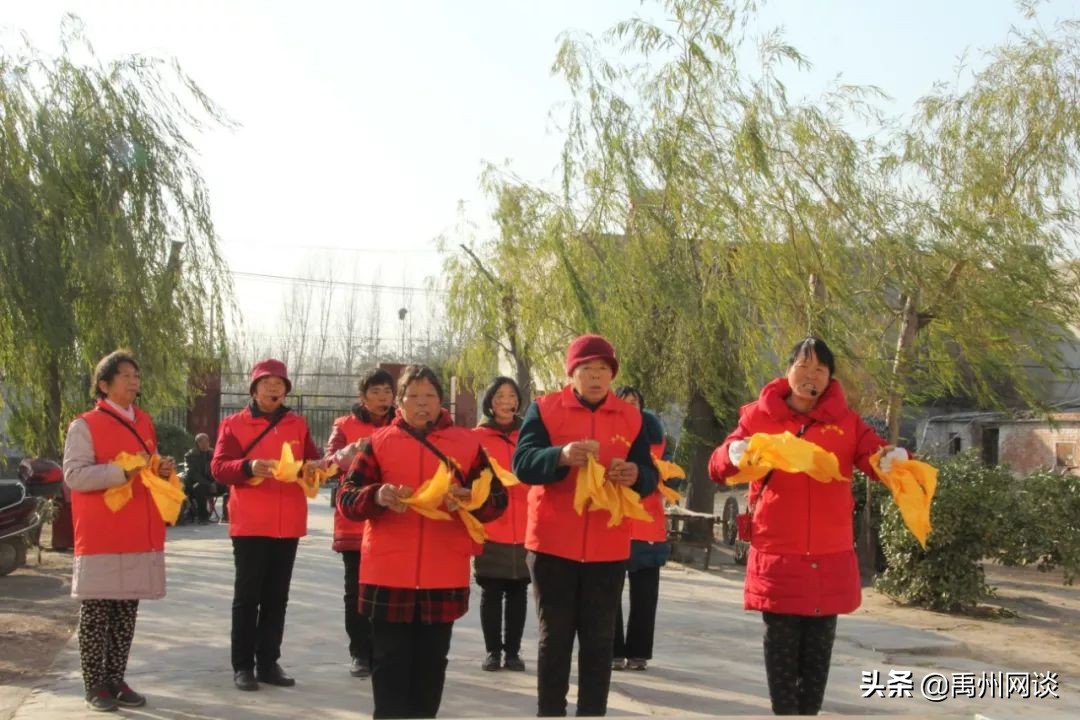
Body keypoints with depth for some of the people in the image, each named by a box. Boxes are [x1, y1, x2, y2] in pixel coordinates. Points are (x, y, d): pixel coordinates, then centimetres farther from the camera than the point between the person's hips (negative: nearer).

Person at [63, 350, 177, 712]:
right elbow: (74, 475, -14)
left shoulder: (144, 423, 15)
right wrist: (123, 471, -23)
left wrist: (163, 470, 3)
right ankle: (95, 686, 7)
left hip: (140, 534, 6)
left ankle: (116, 679, 17)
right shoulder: (85, 425, -5)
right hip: (101, 536, -6)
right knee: (96, 611, 0)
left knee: (127, 611, 9)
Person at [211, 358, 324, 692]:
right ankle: (243, 665, 7)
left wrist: (314, 466, -14)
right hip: (250, 524, -3)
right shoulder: (234, 424, 1)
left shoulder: (297, 424, 11)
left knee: (277, 596, 9)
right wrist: (248, 467, -26)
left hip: (288, 524, 4)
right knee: (247, 595, 0)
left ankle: (268, 662, 17)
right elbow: (218, 467, -8)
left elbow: (313, 459, 9)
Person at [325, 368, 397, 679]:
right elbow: (330, 460, -11)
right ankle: (359, 653, 9)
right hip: (354, 520, -1)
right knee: (357, 589, 2)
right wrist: (353, 450, -31)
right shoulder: (345, 425, 4)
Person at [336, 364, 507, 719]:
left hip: (444, 576, 1)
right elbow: (346, 498, -1)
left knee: (431, 664, 11)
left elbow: (497, 499, 3)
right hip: (389, 574, -1)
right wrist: (376, 496, -22)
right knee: (390, 663, 3)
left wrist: (469, 500, -19)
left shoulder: (467, 443, 5)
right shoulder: (378, 441, 3)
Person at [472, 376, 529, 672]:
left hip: (524, 530, 2)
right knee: (491, 592, 2)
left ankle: (513, 651, 15)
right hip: (490, 529, -2)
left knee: (518, 592, 6)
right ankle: (493, 651, 12)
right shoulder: (477, 437, 3)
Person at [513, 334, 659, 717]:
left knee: (599, 640, 7)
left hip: (608, 548, 2)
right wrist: (561, 456, -32)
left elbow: (649, 477, 5)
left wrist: (636, 475, -19)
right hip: (552, 544, -2)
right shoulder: (544, 408, -1)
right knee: (555, 637, 6)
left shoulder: (631, 417, 7)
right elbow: (522, 463, -13)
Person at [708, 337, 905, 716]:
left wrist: (896, 459, -28)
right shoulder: (759, 416, 1)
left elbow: (879, 461, -4)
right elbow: (717, 467, -4)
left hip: (830, 557, 2)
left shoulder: (846, 421, 6)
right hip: (777, 554, -2)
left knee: (818, 650, 10)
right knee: (781, 648, 4)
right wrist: (734, 454, -27)